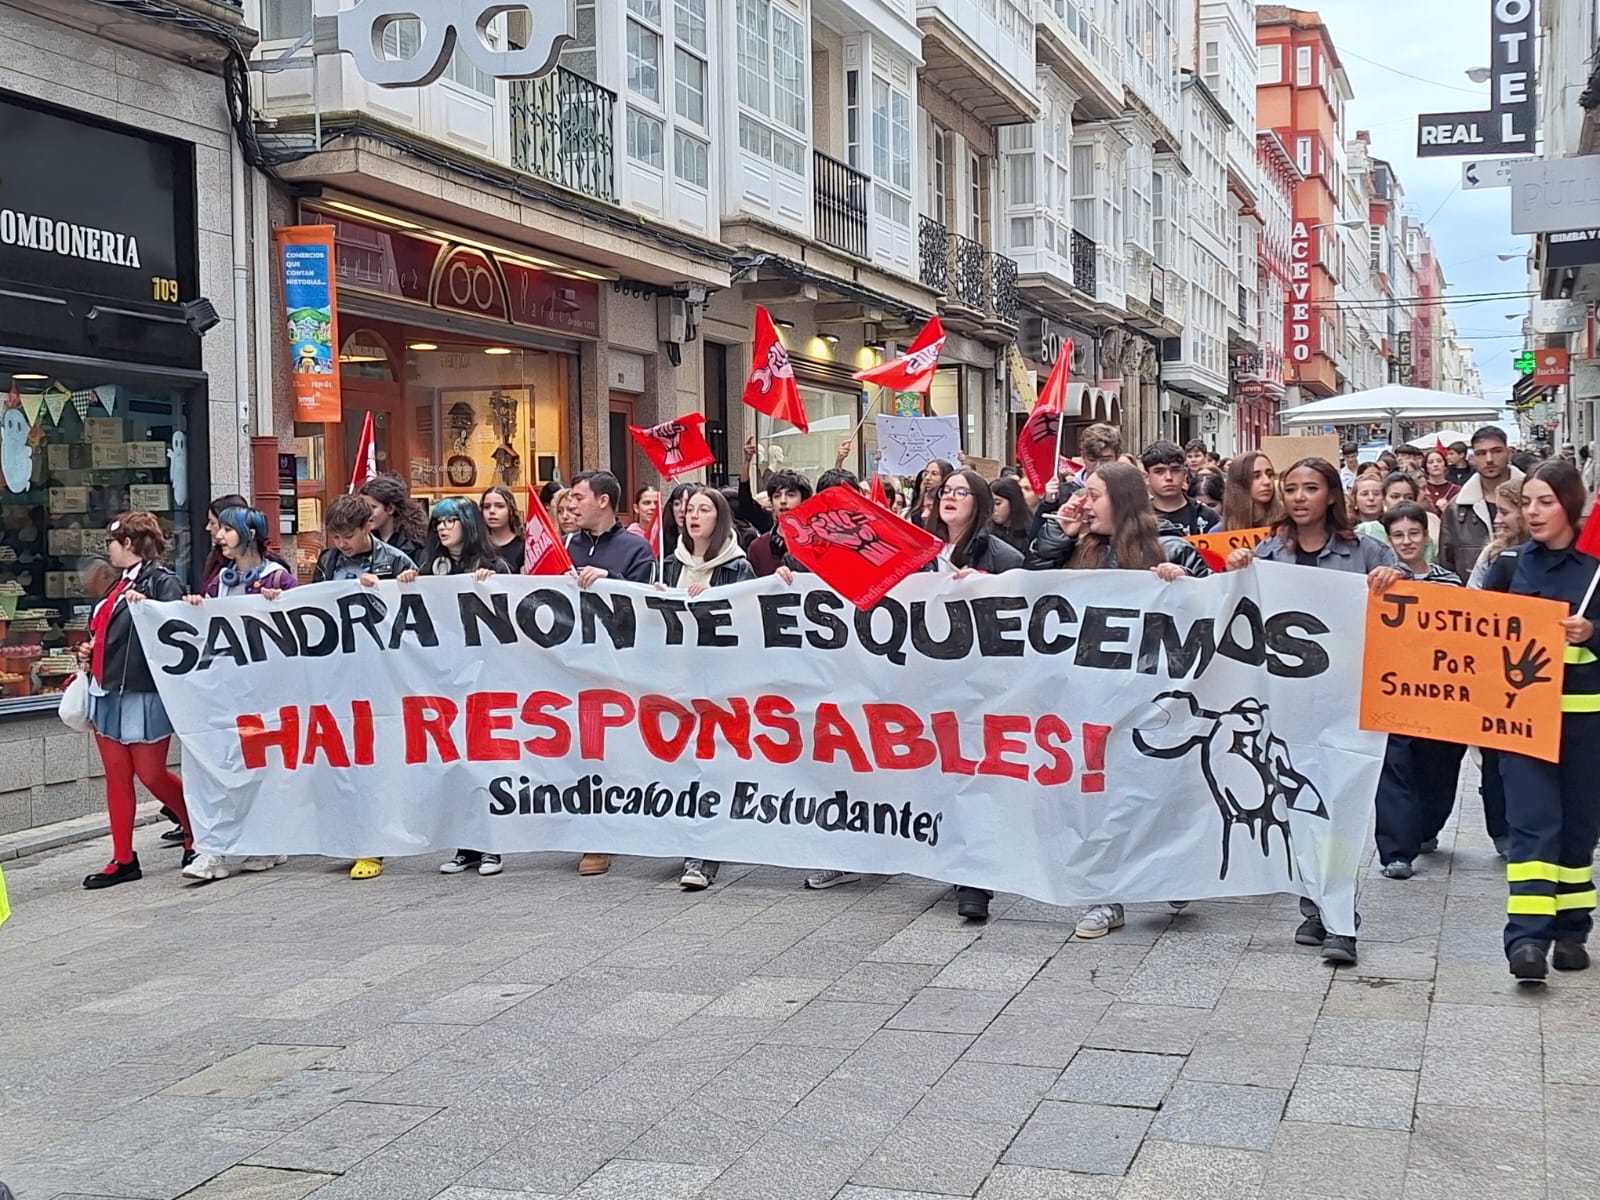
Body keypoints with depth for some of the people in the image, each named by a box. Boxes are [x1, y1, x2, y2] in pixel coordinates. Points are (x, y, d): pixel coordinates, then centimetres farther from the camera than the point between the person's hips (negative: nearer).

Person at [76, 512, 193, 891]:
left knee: (151, 775, -1)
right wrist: (90, 651, 11)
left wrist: (146, 605, -32)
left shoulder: (161, 580, -10)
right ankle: (123, 860, 12)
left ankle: (198, 832, 20)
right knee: (117, 777, 8)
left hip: (143, 694, -9)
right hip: (108, 693, 9)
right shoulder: (121, 584, 17)